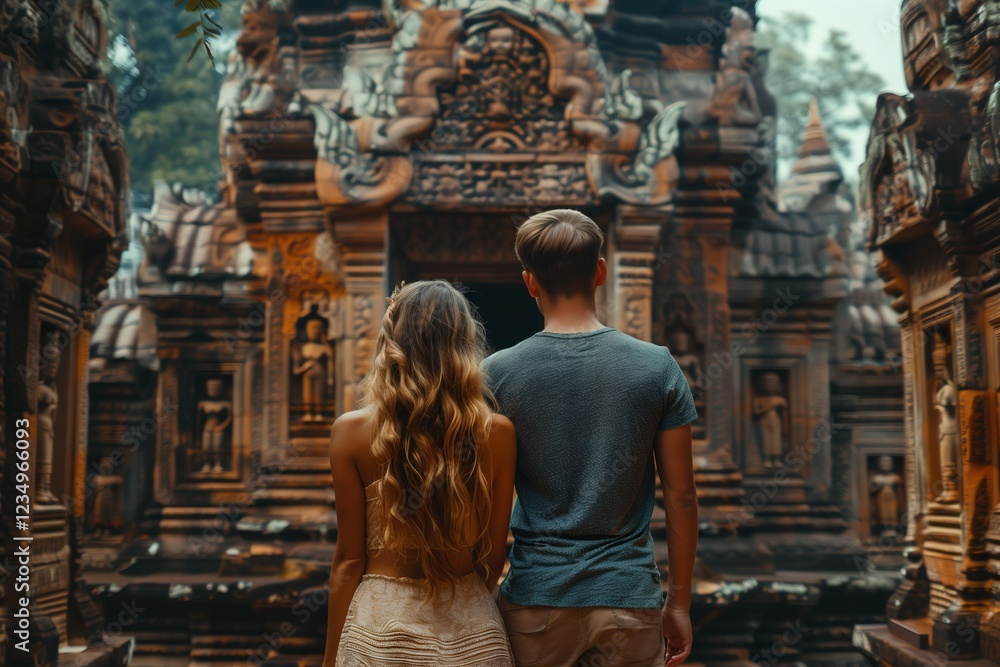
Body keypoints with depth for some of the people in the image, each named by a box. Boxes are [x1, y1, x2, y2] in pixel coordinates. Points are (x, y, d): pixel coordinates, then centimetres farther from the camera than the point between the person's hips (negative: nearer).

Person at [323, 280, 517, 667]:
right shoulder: (497, 434, -7)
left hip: (382, 626, -1)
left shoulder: (353, 432, -10)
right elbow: (493, 557, 1)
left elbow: (349, 561, -7)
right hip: (472, 634, 1)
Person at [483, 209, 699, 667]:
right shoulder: (658, 368, -4)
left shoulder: (497, 373, -5)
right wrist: (679, 601, 9)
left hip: (535, 599, 0)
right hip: (628, 596, 1)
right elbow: (680, 496, -1)